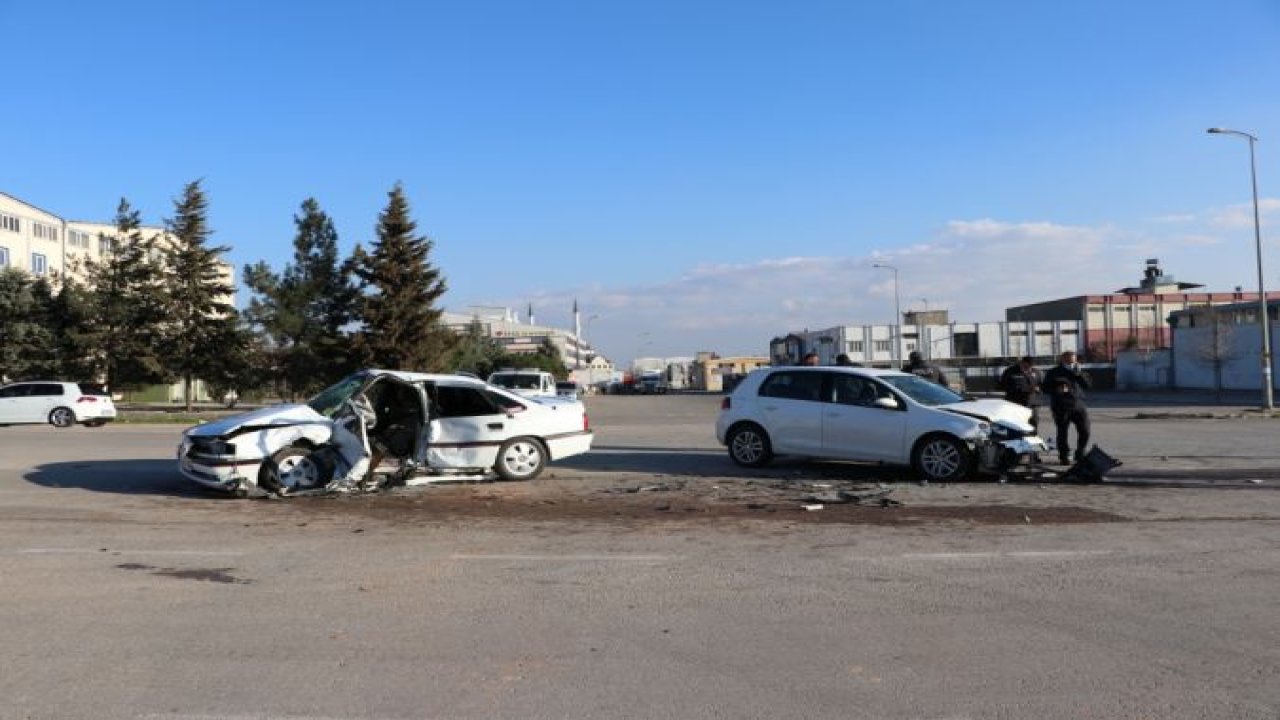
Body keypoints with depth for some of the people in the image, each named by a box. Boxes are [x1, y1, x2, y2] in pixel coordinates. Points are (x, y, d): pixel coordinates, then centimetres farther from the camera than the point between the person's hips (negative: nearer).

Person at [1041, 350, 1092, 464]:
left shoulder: (1077, 372, 14)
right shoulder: (1053, 373, 4)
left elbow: (1087, 385, 5)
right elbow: (1045, 388, 1)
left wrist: (1079, 374, -8)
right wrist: (1057, 390, -16)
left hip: (1078, 406, 3)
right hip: (1061, 408, -3)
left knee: (1084, 431, -1)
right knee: (1062, 433, 0)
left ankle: (1080, 454, 16)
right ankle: (1064, 457, 11)